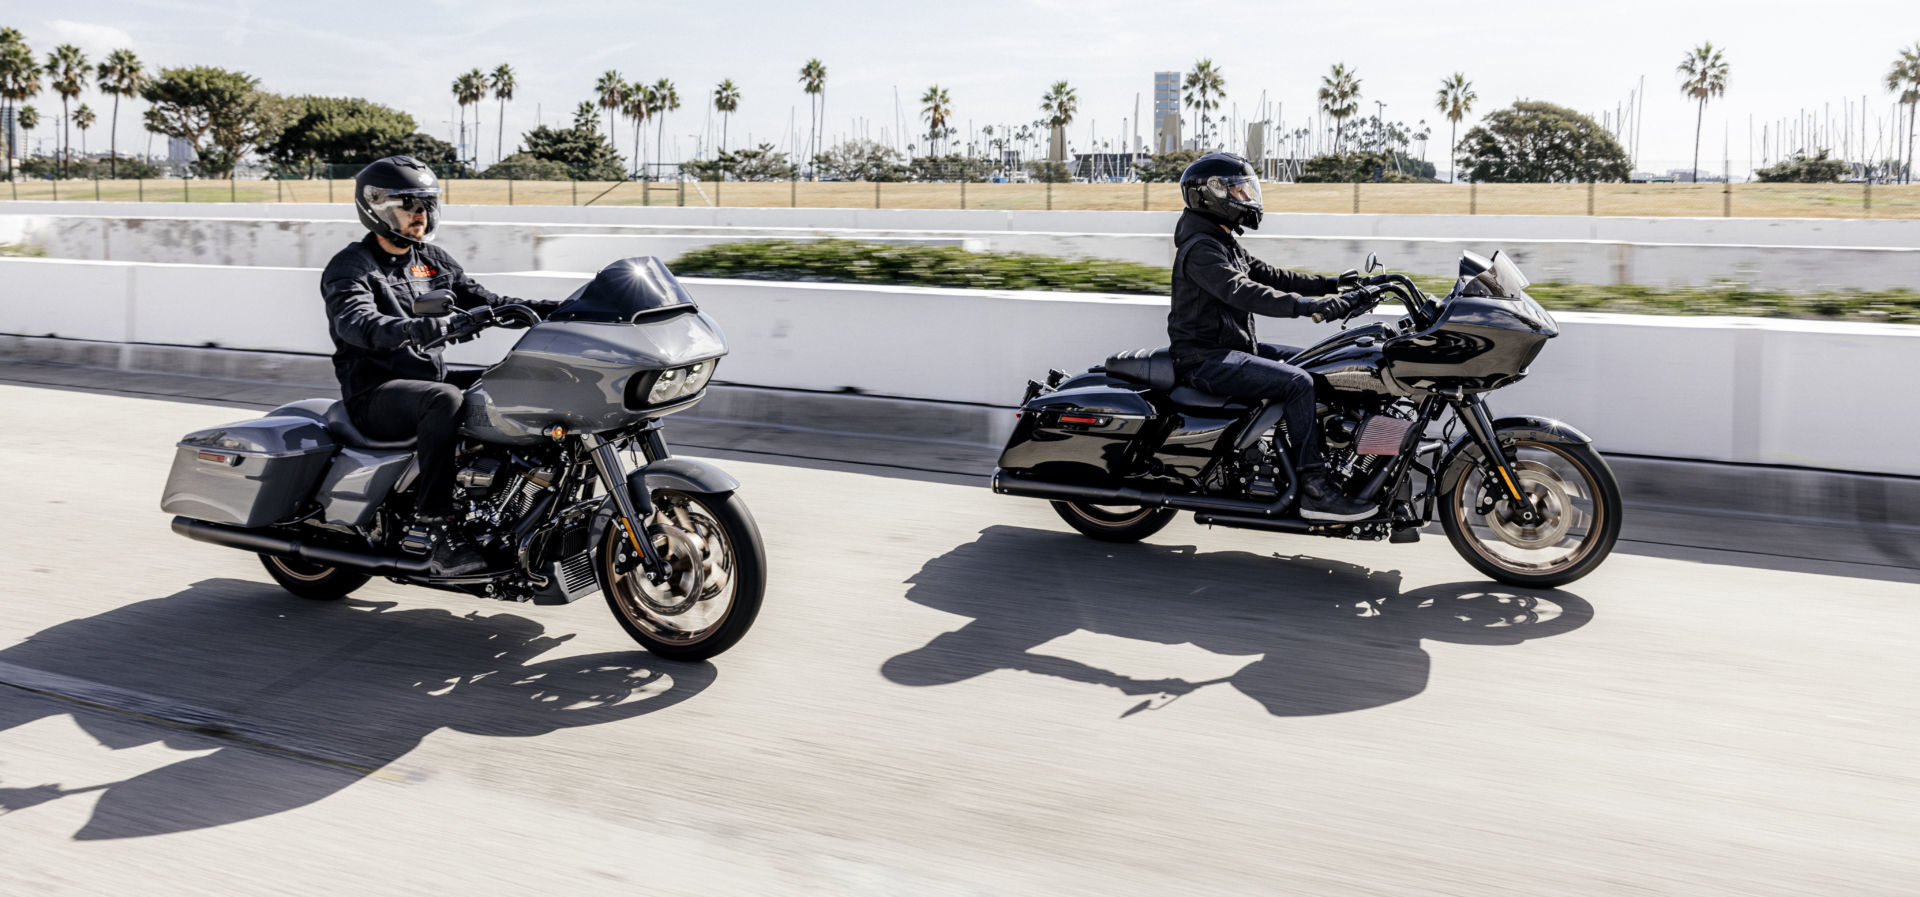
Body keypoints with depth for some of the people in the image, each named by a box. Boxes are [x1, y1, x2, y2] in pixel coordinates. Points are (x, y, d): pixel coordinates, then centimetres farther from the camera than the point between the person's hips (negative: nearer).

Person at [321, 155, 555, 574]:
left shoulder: (432, 259, 16)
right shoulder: (349, 268, -8)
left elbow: (479, 299, 11)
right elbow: (358, 324, -27)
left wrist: (542, 310, -8)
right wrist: (434, 328, -45)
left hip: (432, 376, 8)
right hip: (374, 394, -8)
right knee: (444, 399, -37)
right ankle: (430, 524, -36)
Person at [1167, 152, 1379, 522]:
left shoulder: (1226, 243, 18)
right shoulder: (1200, 248, -17)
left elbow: (1268, 276, 17)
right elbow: (1241, 291, -31)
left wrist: (1331, 284, 7)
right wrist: (1309, 306, -39)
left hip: (1233, 347, 11)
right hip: (1205, 360, -11)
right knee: (1298, 382, -24)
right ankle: (1313, 489, -23)